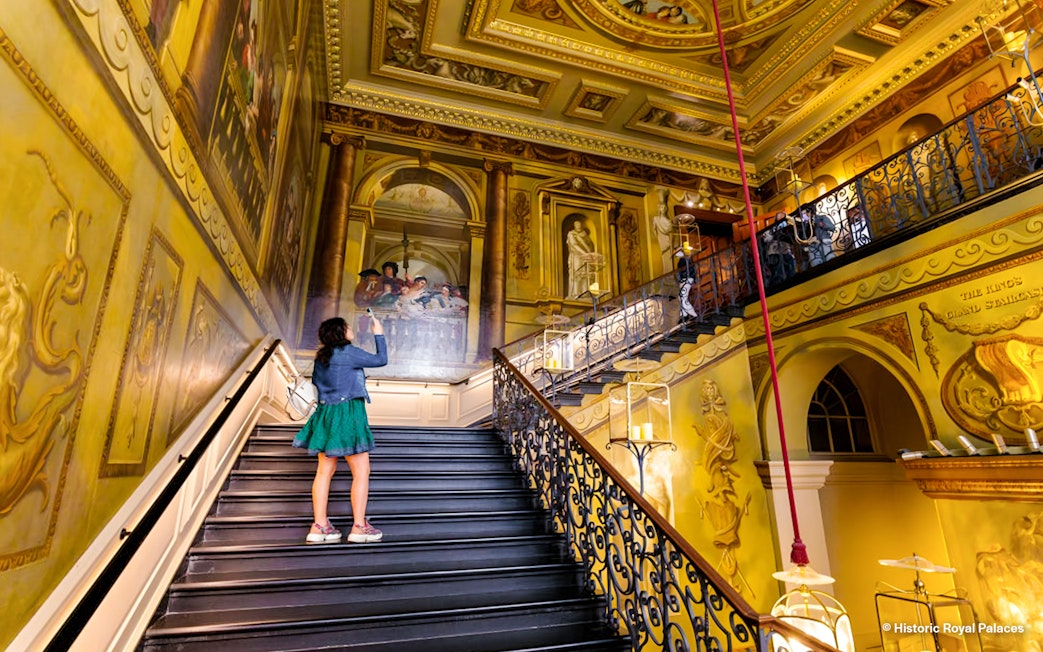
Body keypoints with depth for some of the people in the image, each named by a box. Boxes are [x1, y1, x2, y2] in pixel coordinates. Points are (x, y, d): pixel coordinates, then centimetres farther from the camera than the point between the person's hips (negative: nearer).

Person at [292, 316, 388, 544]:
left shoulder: (320, 357, 12)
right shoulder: (348, 352, -11)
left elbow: (316, 383, 20)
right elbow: (381, 360, -7)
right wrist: (378, 334, 4)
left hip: (325, 413, 8)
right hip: (347, 413, -8)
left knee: (324, 471, 9)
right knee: (361, 471, 0)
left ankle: (319, 525, 14)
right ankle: (359, 526, 3)